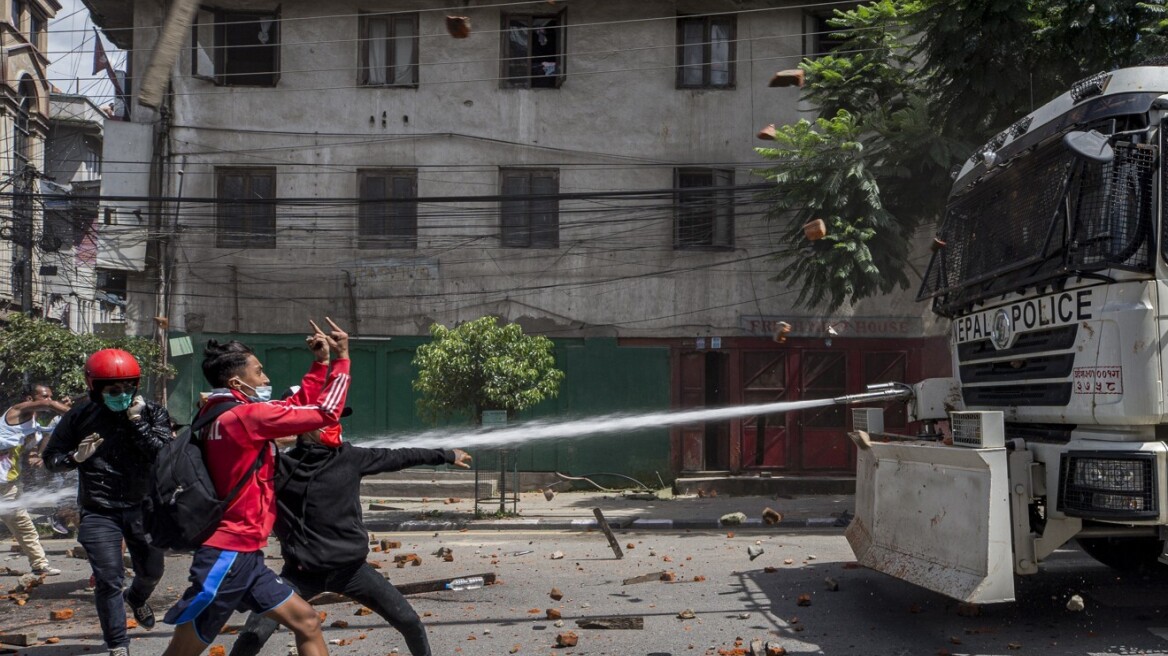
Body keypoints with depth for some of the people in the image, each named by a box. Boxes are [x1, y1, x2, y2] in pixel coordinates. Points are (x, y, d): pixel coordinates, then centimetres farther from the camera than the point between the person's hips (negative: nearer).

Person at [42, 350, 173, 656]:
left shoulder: (152, 413, -4)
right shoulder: (81, 415, -5)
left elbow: (164, 455, -17)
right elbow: (50, 458, 2)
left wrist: (138, 422, -21)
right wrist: (76, 457, -18)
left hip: (141, 508, 2)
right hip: (99, 513, -2)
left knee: (151, 570, 17)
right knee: (109, 581, -5)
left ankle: (136, 598, 53)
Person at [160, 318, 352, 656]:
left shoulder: (227, 415, 11)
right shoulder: (246, 416, -17)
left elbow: (300, 406, 23)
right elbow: (325, 413, -14)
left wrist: (320, 363, 16)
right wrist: (342, 358, -4)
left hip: (242, 555, 10)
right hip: (227, 556, -10)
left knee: (307, 623, 12)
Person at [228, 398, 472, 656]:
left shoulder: (348, 457, -2)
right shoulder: (278, 466, -9)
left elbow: (396, 457, 9)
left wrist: (446, 455, 18)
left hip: (350, 568, 2)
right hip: (302, 572, -2)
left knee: (409, 622, 3)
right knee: (254, 634, -13)